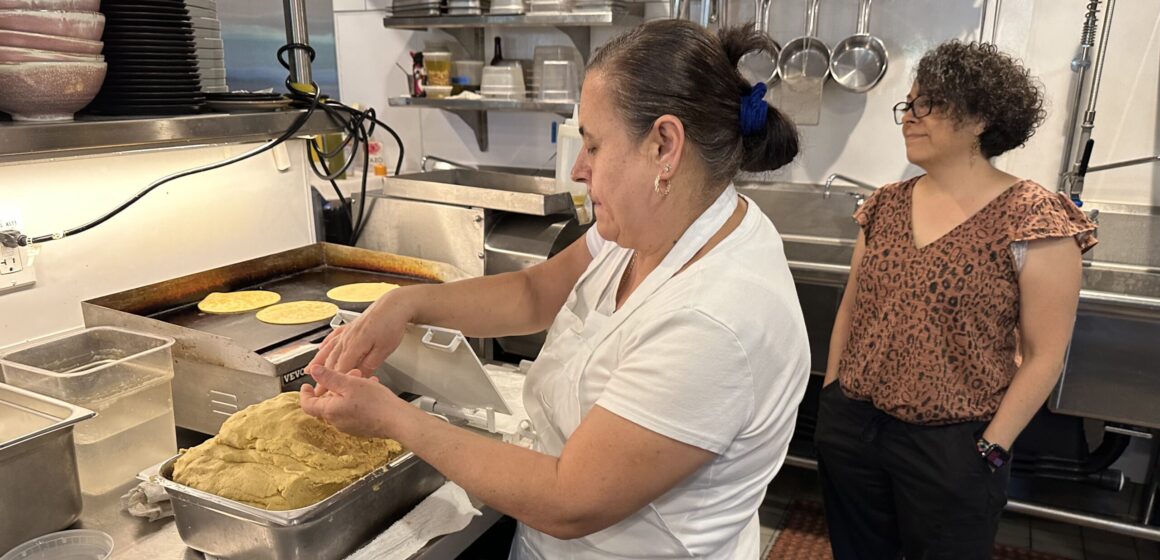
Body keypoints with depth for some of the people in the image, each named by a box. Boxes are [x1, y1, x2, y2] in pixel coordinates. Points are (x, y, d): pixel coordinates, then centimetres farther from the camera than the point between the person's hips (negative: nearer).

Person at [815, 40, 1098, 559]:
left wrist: (990, 449, -11)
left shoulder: (1033, 220, -12)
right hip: (850, 427, 5)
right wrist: (830, 393, 8)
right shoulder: (885, 205, 3)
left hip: (952, 444, -4)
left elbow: (1044, 355, -10)